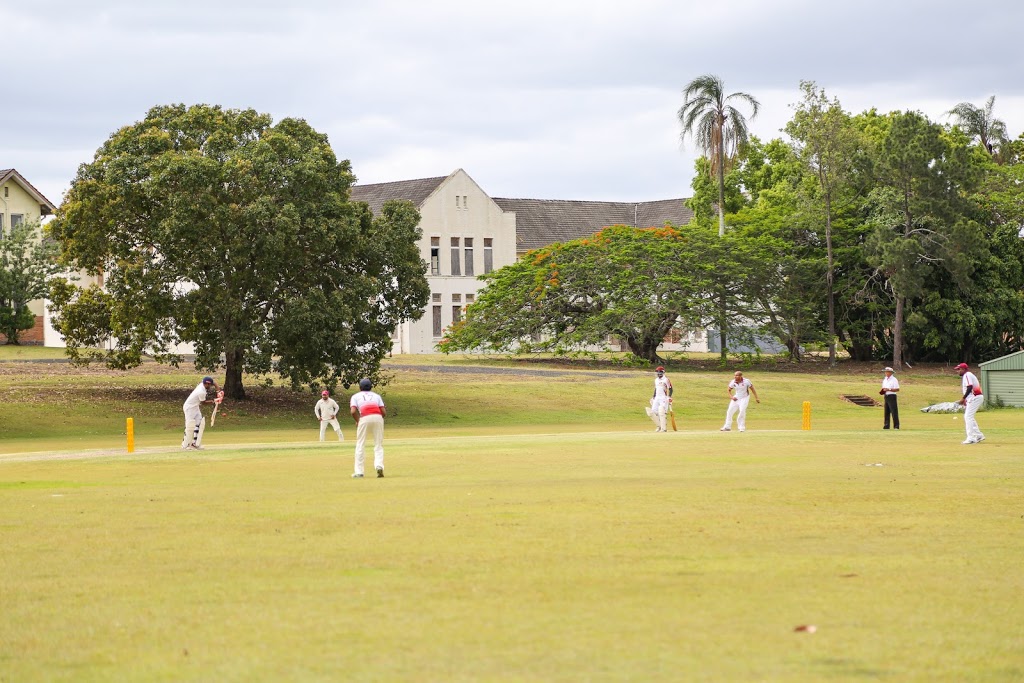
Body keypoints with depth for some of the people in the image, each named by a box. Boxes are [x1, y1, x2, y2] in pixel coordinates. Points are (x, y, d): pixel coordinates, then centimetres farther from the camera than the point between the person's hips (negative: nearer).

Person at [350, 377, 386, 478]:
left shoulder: (356, 396, 19)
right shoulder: (376, 395, 25)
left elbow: (353, 411, 1)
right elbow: (384, 412, 12)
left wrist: (357, 421, 16)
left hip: (364, 418, -2)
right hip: (378, 417, 2)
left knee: (360, 445, 8)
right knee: (379, 445, 10)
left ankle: (359, 472, 5)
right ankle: (379, 465, -14)